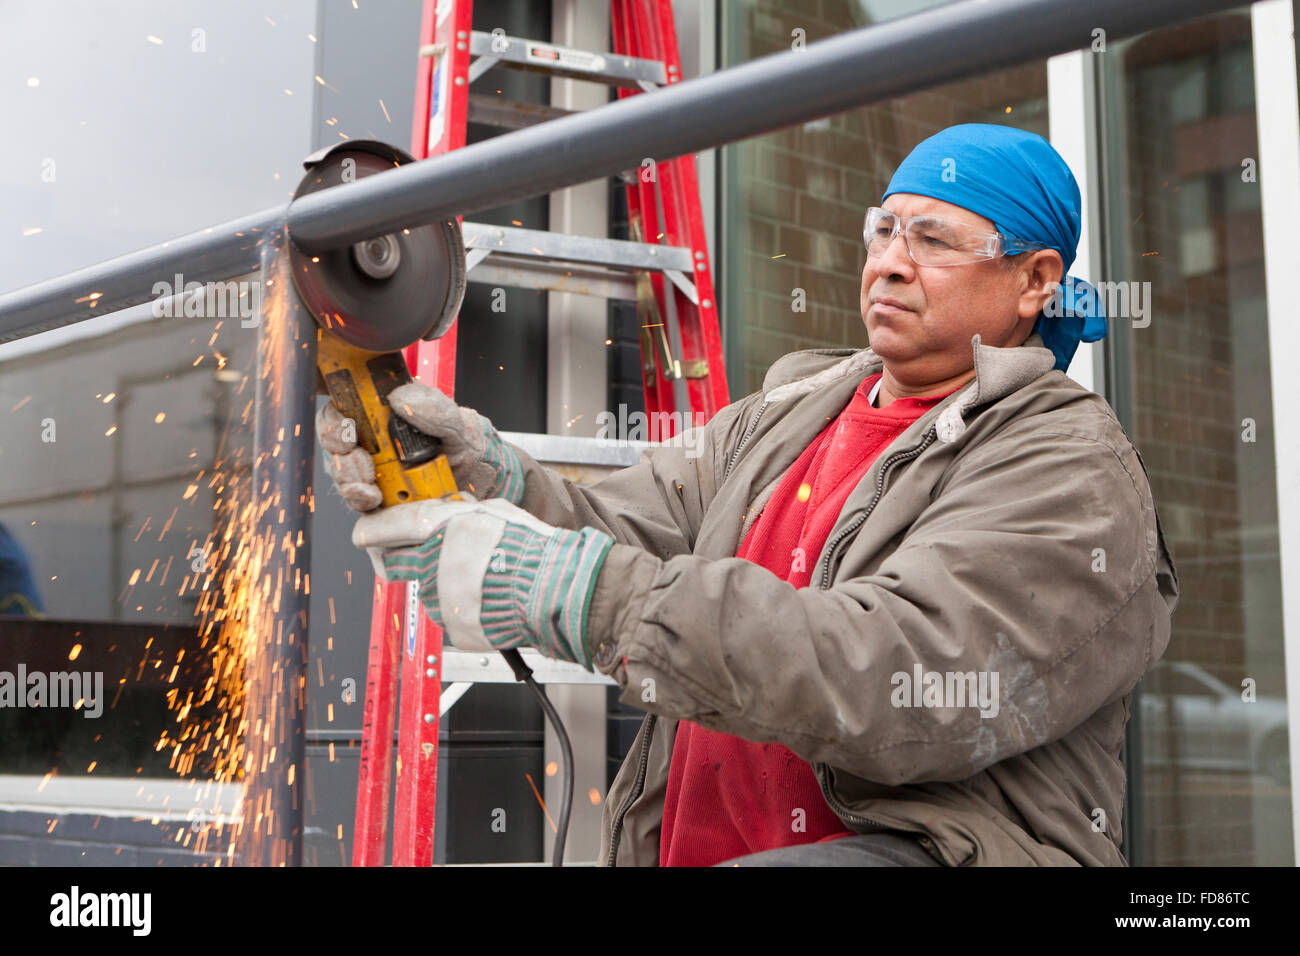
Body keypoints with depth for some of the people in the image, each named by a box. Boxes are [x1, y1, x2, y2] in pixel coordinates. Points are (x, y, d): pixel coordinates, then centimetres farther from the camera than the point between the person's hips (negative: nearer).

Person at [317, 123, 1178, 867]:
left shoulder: (1072, 470, -5)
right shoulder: (788, 413, 19)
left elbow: (903, 678, -21)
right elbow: (622, 535, 7)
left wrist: (581, 593, -26)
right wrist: (495, 481, -16)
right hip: (683, 848, 6)